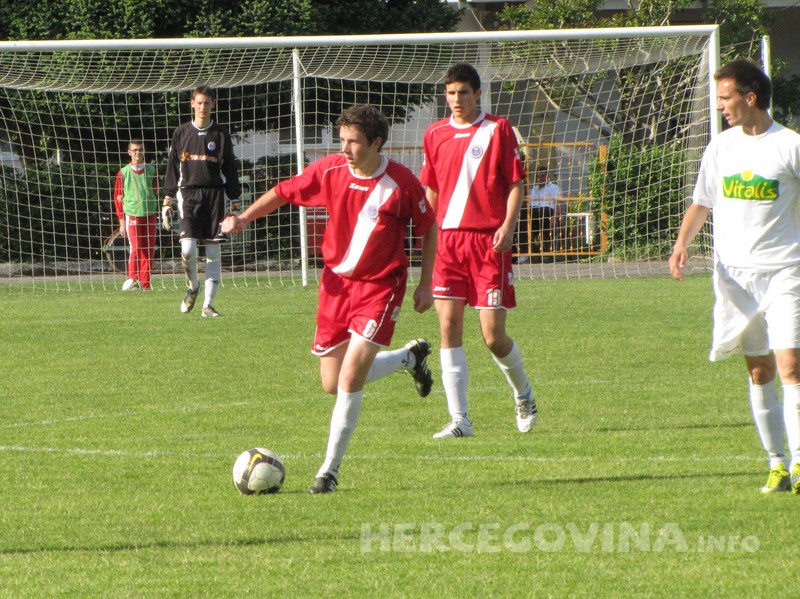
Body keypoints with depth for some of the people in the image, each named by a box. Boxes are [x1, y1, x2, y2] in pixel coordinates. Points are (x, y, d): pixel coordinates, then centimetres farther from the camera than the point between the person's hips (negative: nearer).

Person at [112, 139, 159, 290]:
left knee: (149, 250, 1)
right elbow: (118, 198, 4)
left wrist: (156, 214, 13)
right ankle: (132, 278, -6)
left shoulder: (151, 170, 9)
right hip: (132, 215, -3)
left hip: (149, 215, 3)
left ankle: (145, 283, 6)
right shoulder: (124, 173, 2)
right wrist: (121, 221, 1)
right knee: (136, 248, -15)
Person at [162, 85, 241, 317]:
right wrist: (167, 200, 5)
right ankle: (192, 286, 13)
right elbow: (172, 168, 10)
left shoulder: (221, 135, 8)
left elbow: (230, 170, 9)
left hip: (215, 194, 1)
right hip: (188, 193, -1)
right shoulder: (181, 133, 8)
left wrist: (235, 200, 3)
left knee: (213, 252, -2)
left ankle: (208, 303, 2)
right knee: (187, 249, -15)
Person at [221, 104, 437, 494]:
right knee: (333, 384, 8)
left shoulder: (401, 183, -13)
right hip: (336, 282, 5)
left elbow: (428, 228, 1)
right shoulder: (329, 171, -6)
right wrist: (244, 218, -8)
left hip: (380, 286, -4)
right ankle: (409, 357, 35)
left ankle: (330, 470, -5)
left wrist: (425, 284, -1)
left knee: (350, 378, -17)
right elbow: (284, 192, 6)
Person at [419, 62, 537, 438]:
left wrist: (508, 226, -14)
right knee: (449, 327, -7)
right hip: (449, 239, 3)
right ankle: (459, 419, -5)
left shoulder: (497, 130, 1)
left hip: (489, 240, -3)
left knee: (493, 336, -4)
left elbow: (515, 184, 0)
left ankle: (523, 394, 25)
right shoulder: (436, 134, 11)